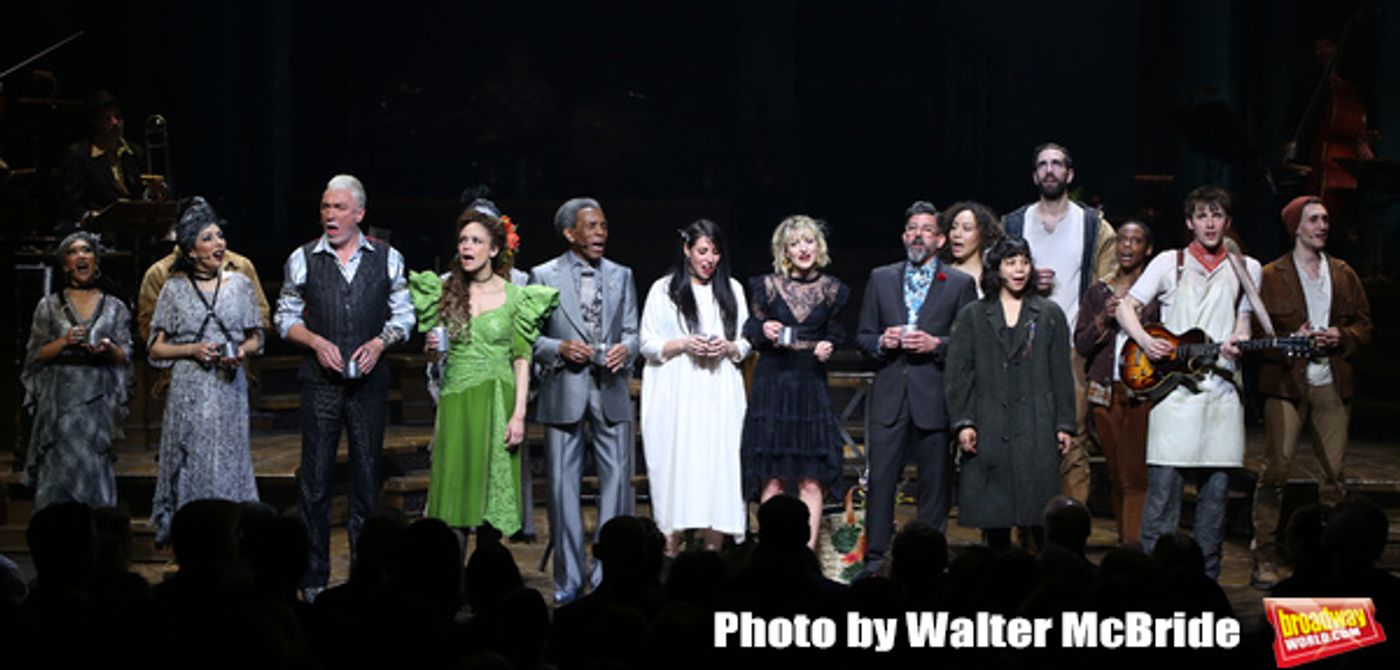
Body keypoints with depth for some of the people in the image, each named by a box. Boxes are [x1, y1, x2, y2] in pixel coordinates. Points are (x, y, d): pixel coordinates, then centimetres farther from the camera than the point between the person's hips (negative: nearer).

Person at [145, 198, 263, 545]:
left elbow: (256, 338, 15)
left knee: (228, 462, -1)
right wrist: (192, 350, -11)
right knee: (191, 464, -3)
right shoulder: (175, 289, 3)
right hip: (189, 390, -1)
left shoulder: (239, 284, 7)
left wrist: (242, 352, -6)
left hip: (230, 389, 1)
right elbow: (156, 349, 5)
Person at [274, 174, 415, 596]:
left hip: (369, 380, 1)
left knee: (367, 475, 5)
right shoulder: (303, 259, 4)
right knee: (315, 477, -2)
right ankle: (314, 577, 4)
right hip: (320, 380, -1)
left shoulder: (387, 259, 6)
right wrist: (316, 341, -8)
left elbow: (403, 316, 10)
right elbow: (286, 316, 8)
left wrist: (379, 343, -8)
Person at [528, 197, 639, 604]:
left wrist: (626, 348, -10)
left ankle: (609, 575, 8)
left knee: (617, 481, 0)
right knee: (563, 485, 0)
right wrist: (559, 349, -15)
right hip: (563, 392, -2)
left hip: (611, 391, 3)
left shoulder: (621, 276, 12)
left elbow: (632, 332, 12)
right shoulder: (544, 277, 2)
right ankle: (569, 580, 8)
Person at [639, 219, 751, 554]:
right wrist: (684, 344, -13)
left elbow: (746, 343, 16)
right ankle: (671, 545, -4)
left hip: (719, 394, 2)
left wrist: (729, 347, -6)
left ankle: (713, 550, -3)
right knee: (676, 462, -8)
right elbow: (648, 344, 3)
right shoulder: (663, 290, 5)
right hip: (676, 395, -2)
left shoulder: (732, 290, 14)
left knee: (719, 462, -5)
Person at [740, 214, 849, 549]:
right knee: (772, 478, -2)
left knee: (812, 480, -4)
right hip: (772, 385, -1)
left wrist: (828, 347, -6)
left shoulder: (830, 289, 5)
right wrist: (765, 332, -13)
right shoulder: (768, 286, 2)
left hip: (812, 386, 1)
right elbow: (750, 333, 8)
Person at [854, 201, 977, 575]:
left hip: (935, 398, -1)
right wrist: (881, 342, -6)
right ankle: (875, 556, 1)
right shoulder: (880, 279, 14)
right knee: (880, 477, -4)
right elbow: (862, 337, 14)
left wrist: (936, 344, -12)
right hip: (889, 395, 1)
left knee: (935, 481, 2)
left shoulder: (960, 285, 6)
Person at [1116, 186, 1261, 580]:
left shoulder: (1246, 269, 13)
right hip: (1173, 387, -3)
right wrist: (1145, 341, -10)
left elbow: (1244, 321, 19)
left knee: (1216, 487, 3)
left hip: (1222, 387, 3)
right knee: (1164, 482, -7)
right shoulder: (1169, 263, 6)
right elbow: (1126, 307, 7)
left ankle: (1206, 576, 11)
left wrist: (1238, 342, -4)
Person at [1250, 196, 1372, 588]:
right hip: (1287, 381, -4)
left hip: (1332, 383, 4)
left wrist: (1341, 336, -4)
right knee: (1277, 468, -12)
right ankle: (1265, 558, -10)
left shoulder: (1343, 274, 15)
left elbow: (1364, 324, 17)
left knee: (1334, 473, 4)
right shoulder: (1272, 276, 3)